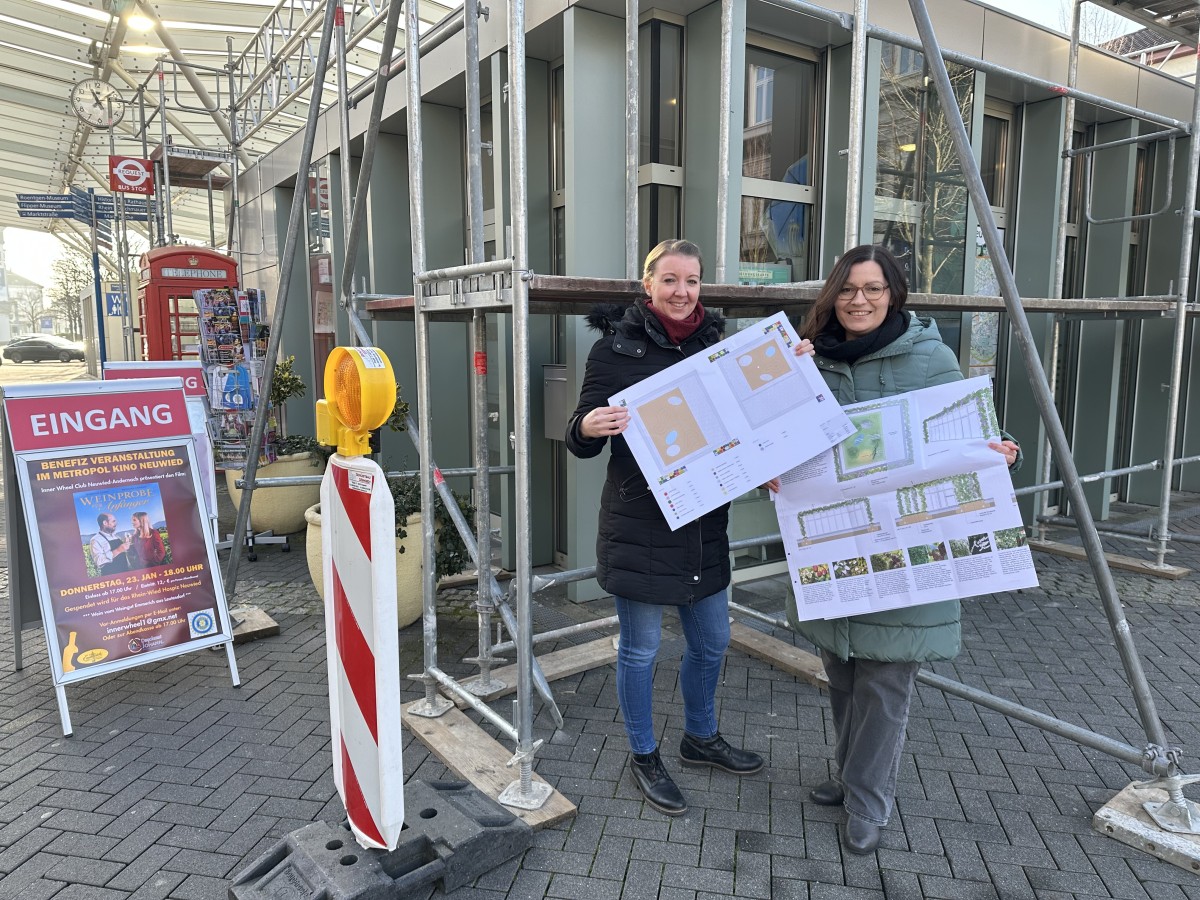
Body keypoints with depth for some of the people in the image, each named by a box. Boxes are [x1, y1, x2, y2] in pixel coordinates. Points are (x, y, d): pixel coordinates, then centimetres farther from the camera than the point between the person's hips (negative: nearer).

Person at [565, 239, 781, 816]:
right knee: (640, 649, 7)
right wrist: (589, 427, -30)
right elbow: (580, 441, -7)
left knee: (711, 642, 18)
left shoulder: (712, 343, 7)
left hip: (703, 524, 6)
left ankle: (701, 738, 43)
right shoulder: (617, 347, -7)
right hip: (638, 525, -5)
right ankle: (643, 757, 30)